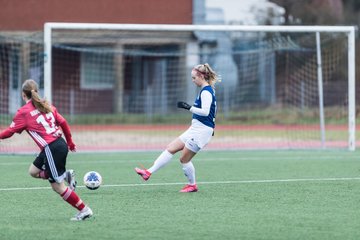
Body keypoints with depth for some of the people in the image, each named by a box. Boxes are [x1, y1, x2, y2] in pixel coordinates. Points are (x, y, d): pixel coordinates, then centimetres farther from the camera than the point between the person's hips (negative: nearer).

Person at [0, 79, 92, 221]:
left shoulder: (23, 112, -5)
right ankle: (66, 175, 10)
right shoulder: (47, 106, 13)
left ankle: (84, 210, 1)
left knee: (58, 187, 2)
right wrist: (70, 142, 21)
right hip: (61, 144, 8)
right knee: (33, 171, 23)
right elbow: (63, 122, 11)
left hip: (51, 149, -8)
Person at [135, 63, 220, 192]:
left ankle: (192, 185, 17)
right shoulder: (206, 90, 14)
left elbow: (205, 112, -26)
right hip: (195, 129, 10)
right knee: (170, 148, 5)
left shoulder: (206, 91, -16)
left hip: (201, 130, -10)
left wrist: (189, 107, -26)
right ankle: (149, 172, 2)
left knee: (184, 158, -1)